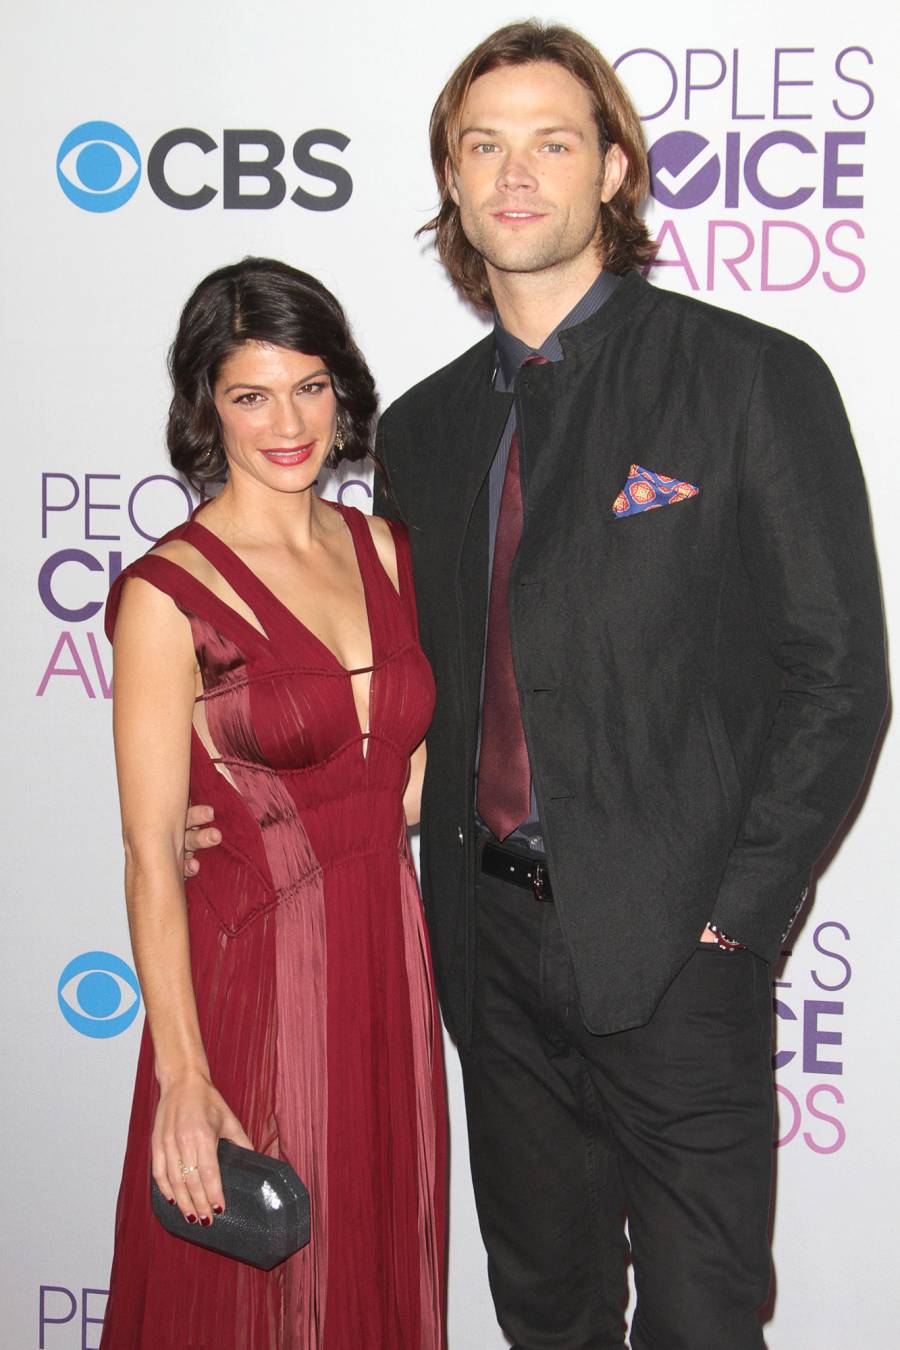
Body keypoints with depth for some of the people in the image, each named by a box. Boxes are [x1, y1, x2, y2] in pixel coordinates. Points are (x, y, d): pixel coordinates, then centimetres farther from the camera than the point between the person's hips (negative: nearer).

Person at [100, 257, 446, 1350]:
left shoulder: (382, 549, 6)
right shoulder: (169, 592, -12)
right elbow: (151, 855, -15)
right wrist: (183, 1079, -20)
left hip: (389, 964, 5)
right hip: (254, 972, -5)